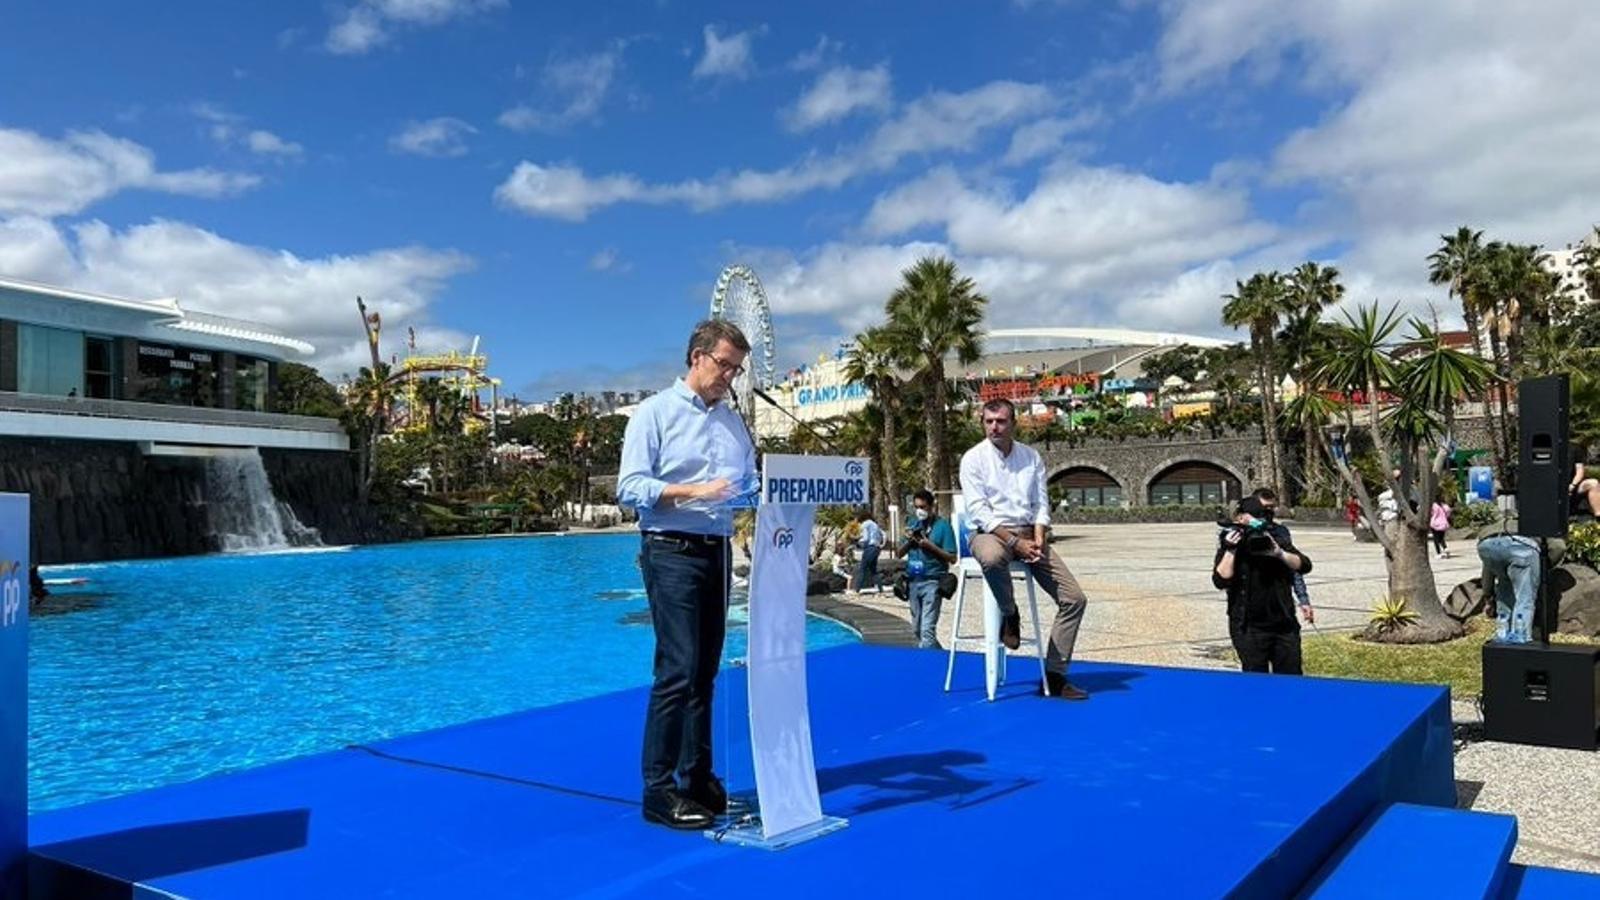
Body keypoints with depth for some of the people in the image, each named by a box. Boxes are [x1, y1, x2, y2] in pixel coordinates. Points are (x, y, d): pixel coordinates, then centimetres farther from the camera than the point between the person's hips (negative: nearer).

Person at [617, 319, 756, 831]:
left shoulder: (733, 422, 16)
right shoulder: (655, 413, -3)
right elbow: (630, 487, -11)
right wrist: (691, 491, -23)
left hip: (717, 552, 6)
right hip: (671, 552, -6)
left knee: (705, 671, 11)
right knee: (678, 670, -11)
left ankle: (698, 778, 20)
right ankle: (659, 791, -2)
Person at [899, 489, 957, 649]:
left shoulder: (942, 525, -6)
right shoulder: (912, 523, 11)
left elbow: (952, 558, -8)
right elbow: (900, 553, 15)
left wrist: (930, 546, -17)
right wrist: (909, 541, -4)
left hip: (932, 581, -7)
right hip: (913, 580, 7)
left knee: (927, 629, -14)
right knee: (916, 630, 15)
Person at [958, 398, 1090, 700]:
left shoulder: (1032, 456, 10)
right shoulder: (974, 458, -3)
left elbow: (1041, 504, 8)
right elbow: (978, 511, -11)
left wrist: (1038, 539, -10)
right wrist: (1015, 542, -20)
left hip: (1029, 532, 5)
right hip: (990, 532, -4)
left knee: (1074, 599, -8)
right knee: (992, 557, -43)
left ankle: (1054, 676, 2)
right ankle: (1010, 614, -12)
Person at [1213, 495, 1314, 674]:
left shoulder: (1277, 539, 8)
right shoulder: (1230, 543, -1)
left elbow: (1304, 565, -2)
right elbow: (1221, 581, -13)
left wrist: (1279, 553, -17)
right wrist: (1230, 550, -21)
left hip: (1284, 624, 3)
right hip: (1249, 627, -3)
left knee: (1292, 676, 8)